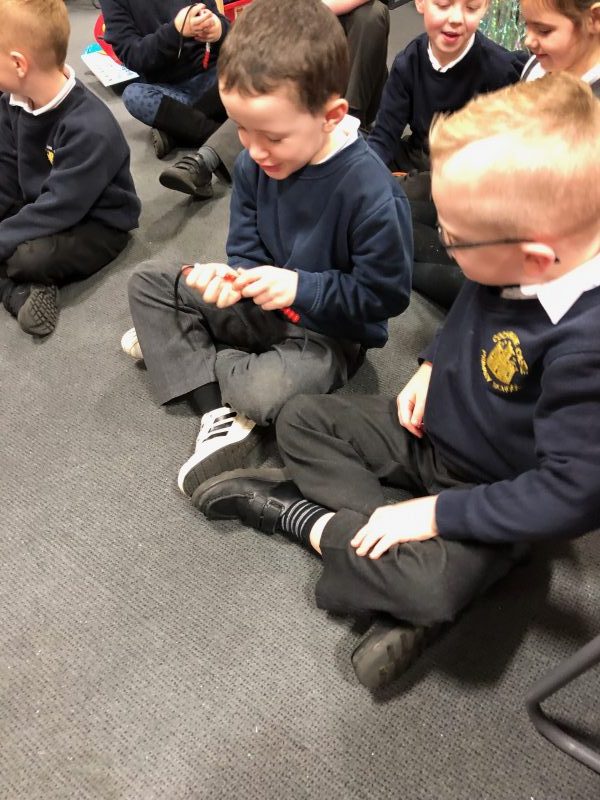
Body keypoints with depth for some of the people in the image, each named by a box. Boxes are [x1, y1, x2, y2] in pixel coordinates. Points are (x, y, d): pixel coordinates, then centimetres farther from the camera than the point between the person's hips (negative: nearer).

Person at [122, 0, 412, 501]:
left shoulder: (368, 189, -28)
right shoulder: (254, 163, -9)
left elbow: (387, 293, -21)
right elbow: (246, 248, 1)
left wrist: (301, 288, -26)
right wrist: (232, 275, -23)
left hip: (330, 332, -7)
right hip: (263, 305, 7)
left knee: (267, 393, -37)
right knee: (149, 282, 1)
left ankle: (181, 348, -2)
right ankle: (219, 413, -12)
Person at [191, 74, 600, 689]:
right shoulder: (507, 261, -14)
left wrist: (436, 513, -26)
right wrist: (432, 365, -3)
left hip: (490, 494, -6)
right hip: (429, 428, 7)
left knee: (428, 586, -31)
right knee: (301, 419, 2)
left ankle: (305, 518, -8)